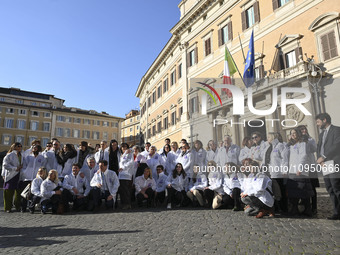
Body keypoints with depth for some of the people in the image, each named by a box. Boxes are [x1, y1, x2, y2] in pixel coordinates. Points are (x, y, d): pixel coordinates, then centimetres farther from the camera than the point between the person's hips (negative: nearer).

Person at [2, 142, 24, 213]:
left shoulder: (22, 156, 15)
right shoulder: (9, 155, -1)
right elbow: (5, 165, -9)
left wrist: (21, 167, 7)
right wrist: (15, 168, -15)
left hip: (19, 176, 5)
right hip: (11, 176, -5)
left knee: (19, 191, 4)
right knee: (9, 192, -1)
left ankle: (18, 207, 14)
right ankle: (8, 208, 8)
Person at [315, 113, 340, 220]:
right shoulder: (321, 134, 22)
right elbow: (319, 148, 17)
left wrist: (323, 157, -15)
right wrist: (320, 161, -1)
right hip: (325, 166, 8)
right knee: (330, 190, 7)